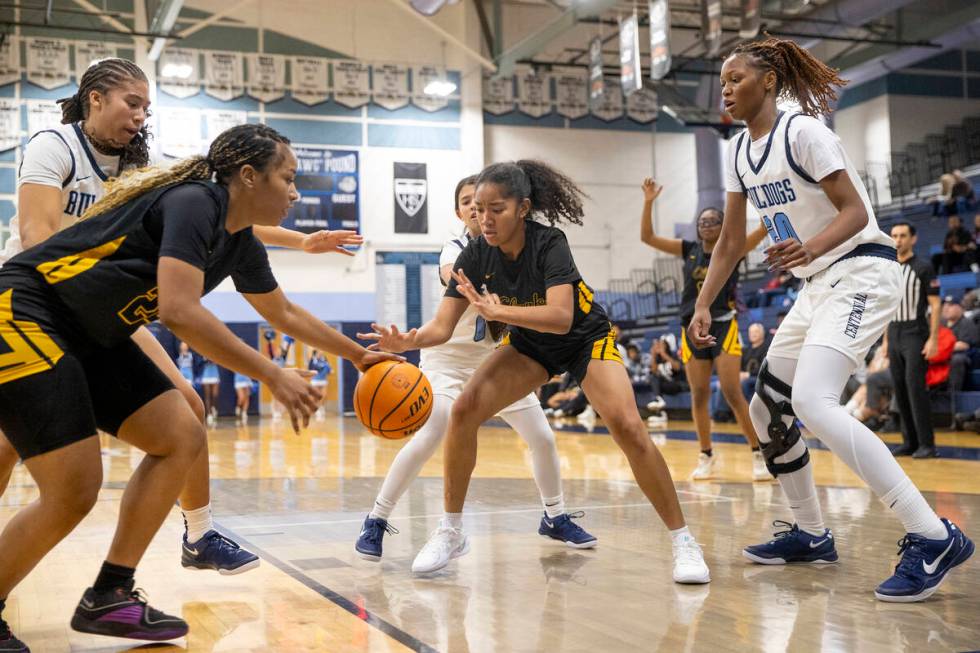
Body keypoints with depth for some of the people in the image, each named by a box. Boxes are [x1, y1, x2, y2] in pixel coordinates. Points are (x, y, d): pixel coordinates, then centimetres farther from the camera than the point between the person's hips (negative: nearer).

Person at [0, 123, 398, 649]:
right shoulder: (195, 203, -20)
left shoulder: (241, 244, 8)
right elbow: (179, 311, -32)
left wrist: (357, 354, 31)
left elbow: (284, 314, 25)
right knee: (73, 493, -14)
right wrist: (273, 376, -28)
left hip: (88, 339, 10)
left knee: (181, 438, 2)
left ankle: (109, 596, 9)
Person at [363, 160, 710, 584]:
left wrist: (496, 311, -53)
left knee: (627, 426, -25)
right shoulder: (477, 255, -17)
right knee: (463, 410, -15)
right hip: (530, 345, 4)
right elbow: (443, 325, -21)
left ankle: (682, 540, -9)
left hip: (586, 338, -4)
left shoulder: (549, 243, -30)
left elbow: (561, 317, -42)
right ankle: (451, 531, 0)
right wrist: (408, 341, -43)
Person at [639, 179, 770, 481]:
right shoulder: (689, 250, 8)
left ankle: (758, 454, -2)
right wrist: (648, 203, -6)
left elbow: (765, 228, -14)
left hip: (724, 326, -3)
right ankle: (706, 456, 17)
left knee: (732, 392, -11)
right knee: (699, 396, 4)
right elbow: (647, 237, 4)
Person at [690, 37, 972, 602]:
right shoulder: (740, 152, 10)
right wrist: (703, 306, 6)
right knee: (767, 408, 10)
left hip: (862, 273, -9)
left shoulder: (803, 131, -14)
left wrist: (811, 247, -37)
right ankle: (812, 535, 24)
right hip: (819, 285, 9)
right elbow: (732, 240, 14)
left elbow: (855, 211, -18)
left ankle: (934, 538, -24)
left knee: (812, 401, -27)